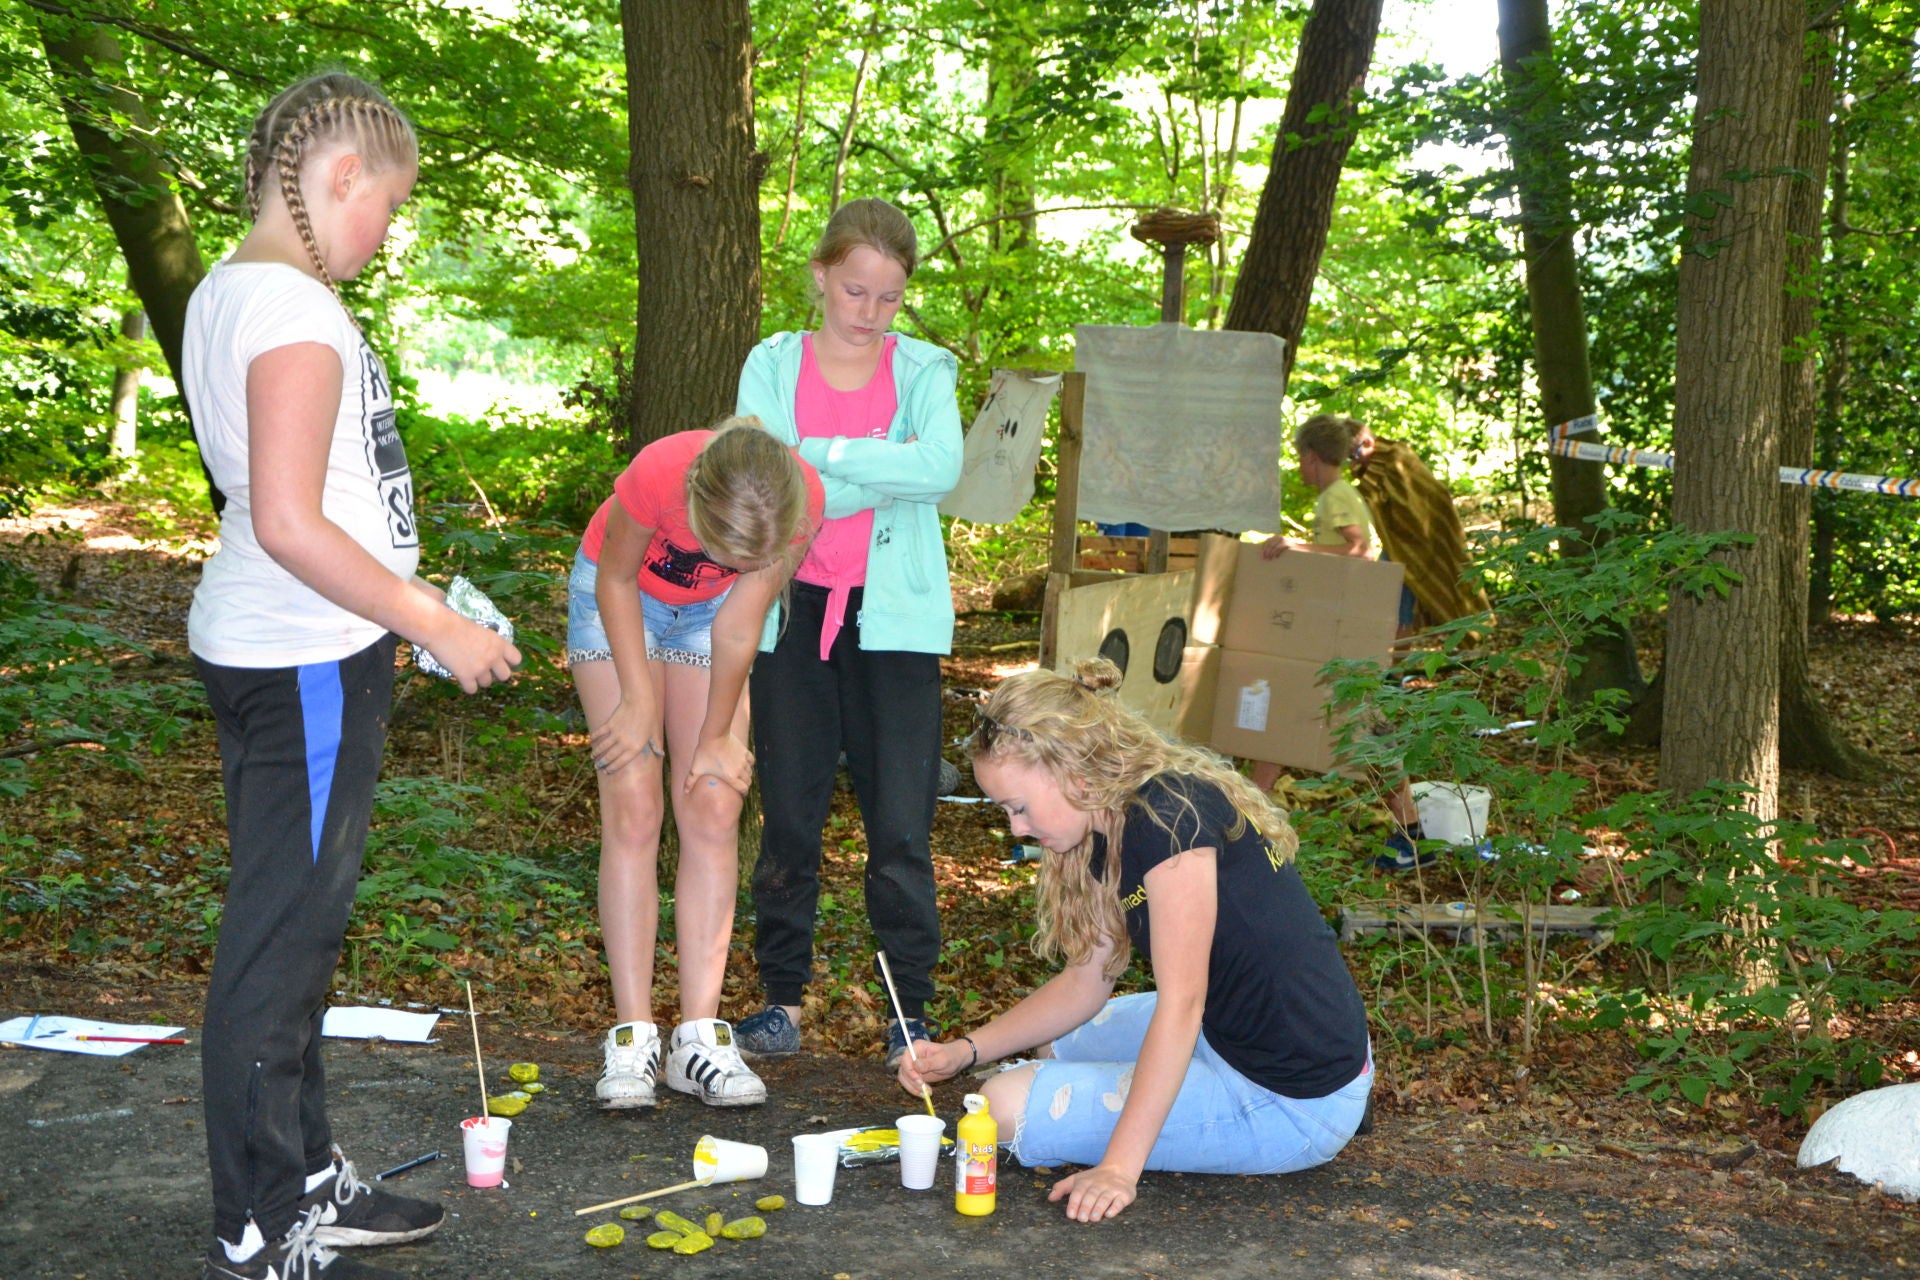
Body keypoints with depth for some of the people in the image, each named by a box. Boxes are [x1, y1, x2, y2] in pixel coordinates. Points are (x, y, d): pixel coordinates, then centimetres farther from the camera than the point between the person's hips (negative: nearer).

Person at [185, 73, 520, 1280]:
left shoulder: (227, 292, 13)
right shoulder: (296, 311, -18)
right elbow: (289, 523, -24)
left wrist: (411, 601, 19)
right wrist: (435, 625, -15)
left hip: (261, 646, 10)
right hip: (308, 662, -10)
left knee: (293, 923, 17)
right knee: (283, 941, -2)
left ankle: (305, 1179, 30)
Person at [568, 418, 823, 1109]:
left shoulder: (801, 500, -32)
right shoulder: (657, 474, -39)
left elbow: (740, 624, -17)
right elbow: (616, 582, -18)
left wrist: (717, 736, -9)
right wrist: (638, 700, -15)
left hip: (710, 611, 2)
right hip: (620, 598, -2)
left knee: (713, 810, -6)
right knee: (634, 813, -10)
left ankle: (699, 1037, -3)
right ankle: (633, 1037, -7)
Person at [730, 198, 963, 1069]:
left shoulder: (922, 369, 5)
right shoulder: (772, 366, 6)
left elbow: (942, 468, -16)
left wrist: (820, 453, -14)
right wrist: (884, 469, -12)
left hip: (893, 615, -1)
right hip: (793, 611, 1)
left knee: (901, 827, -2)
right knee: (789, 817, 7)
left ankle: (910, 1009, 11)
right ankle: (782, 992, 21)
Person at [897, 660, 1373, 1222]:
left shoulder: (1170, 816, -24)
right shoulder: (1112, 833, 5)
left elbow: (1180, 1001, -26)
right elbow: (1087, 982, 13)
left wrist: (1118, 1168, -27)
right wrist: (964, 1051, 4)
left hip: (1291, 1106, -10)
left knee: (1011, 1106, -11)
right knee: (1058, 1044, 28)